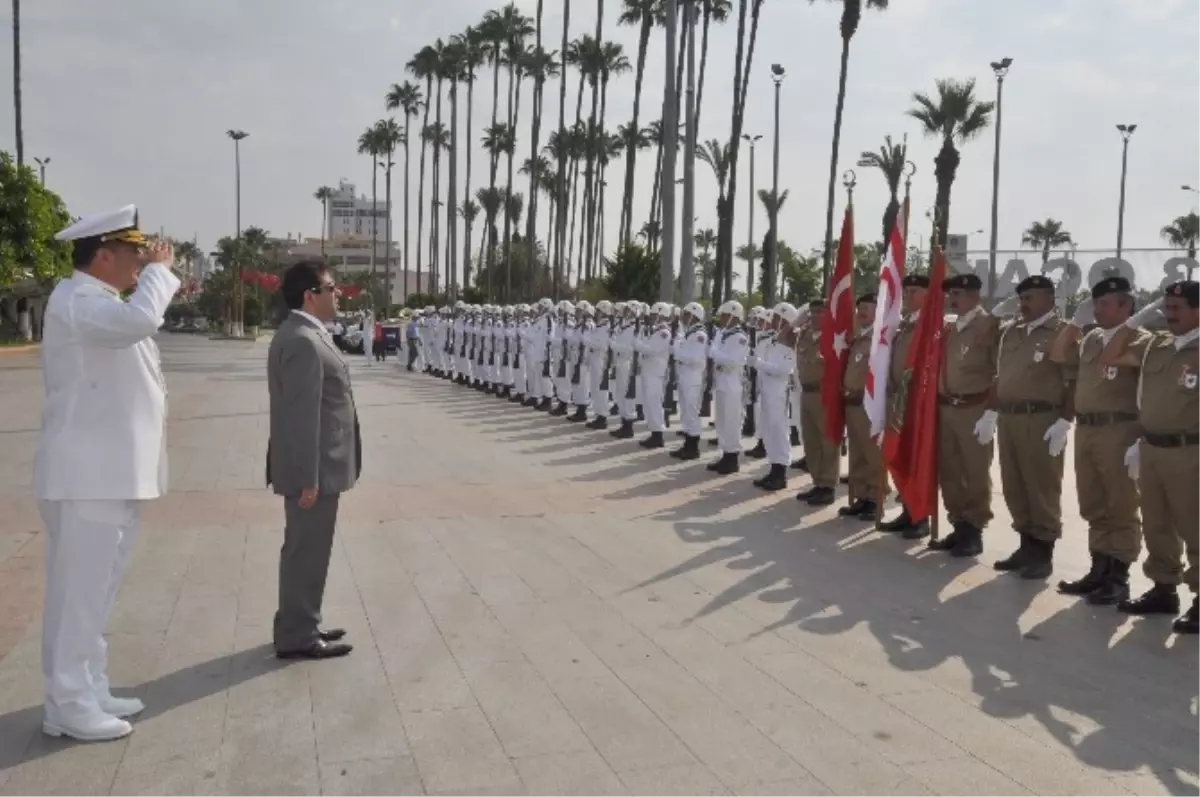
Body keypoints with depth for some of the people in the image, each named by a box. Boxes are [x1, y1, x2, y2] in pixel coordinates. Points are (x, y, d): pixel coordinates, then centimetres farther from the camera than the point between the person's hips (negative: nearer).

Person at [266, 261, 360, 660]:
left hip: (316, 466, 11)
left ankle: (300, 625, 28)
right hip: (312, 469, -11)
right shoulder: (303, 341, -20)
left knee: (306, 550, 17)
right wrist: (309, 477, -23)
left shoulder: (302, 333, 13)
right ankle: (297, 637, 9)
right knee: (307, 551, -1)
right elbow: (303, 415, -24)